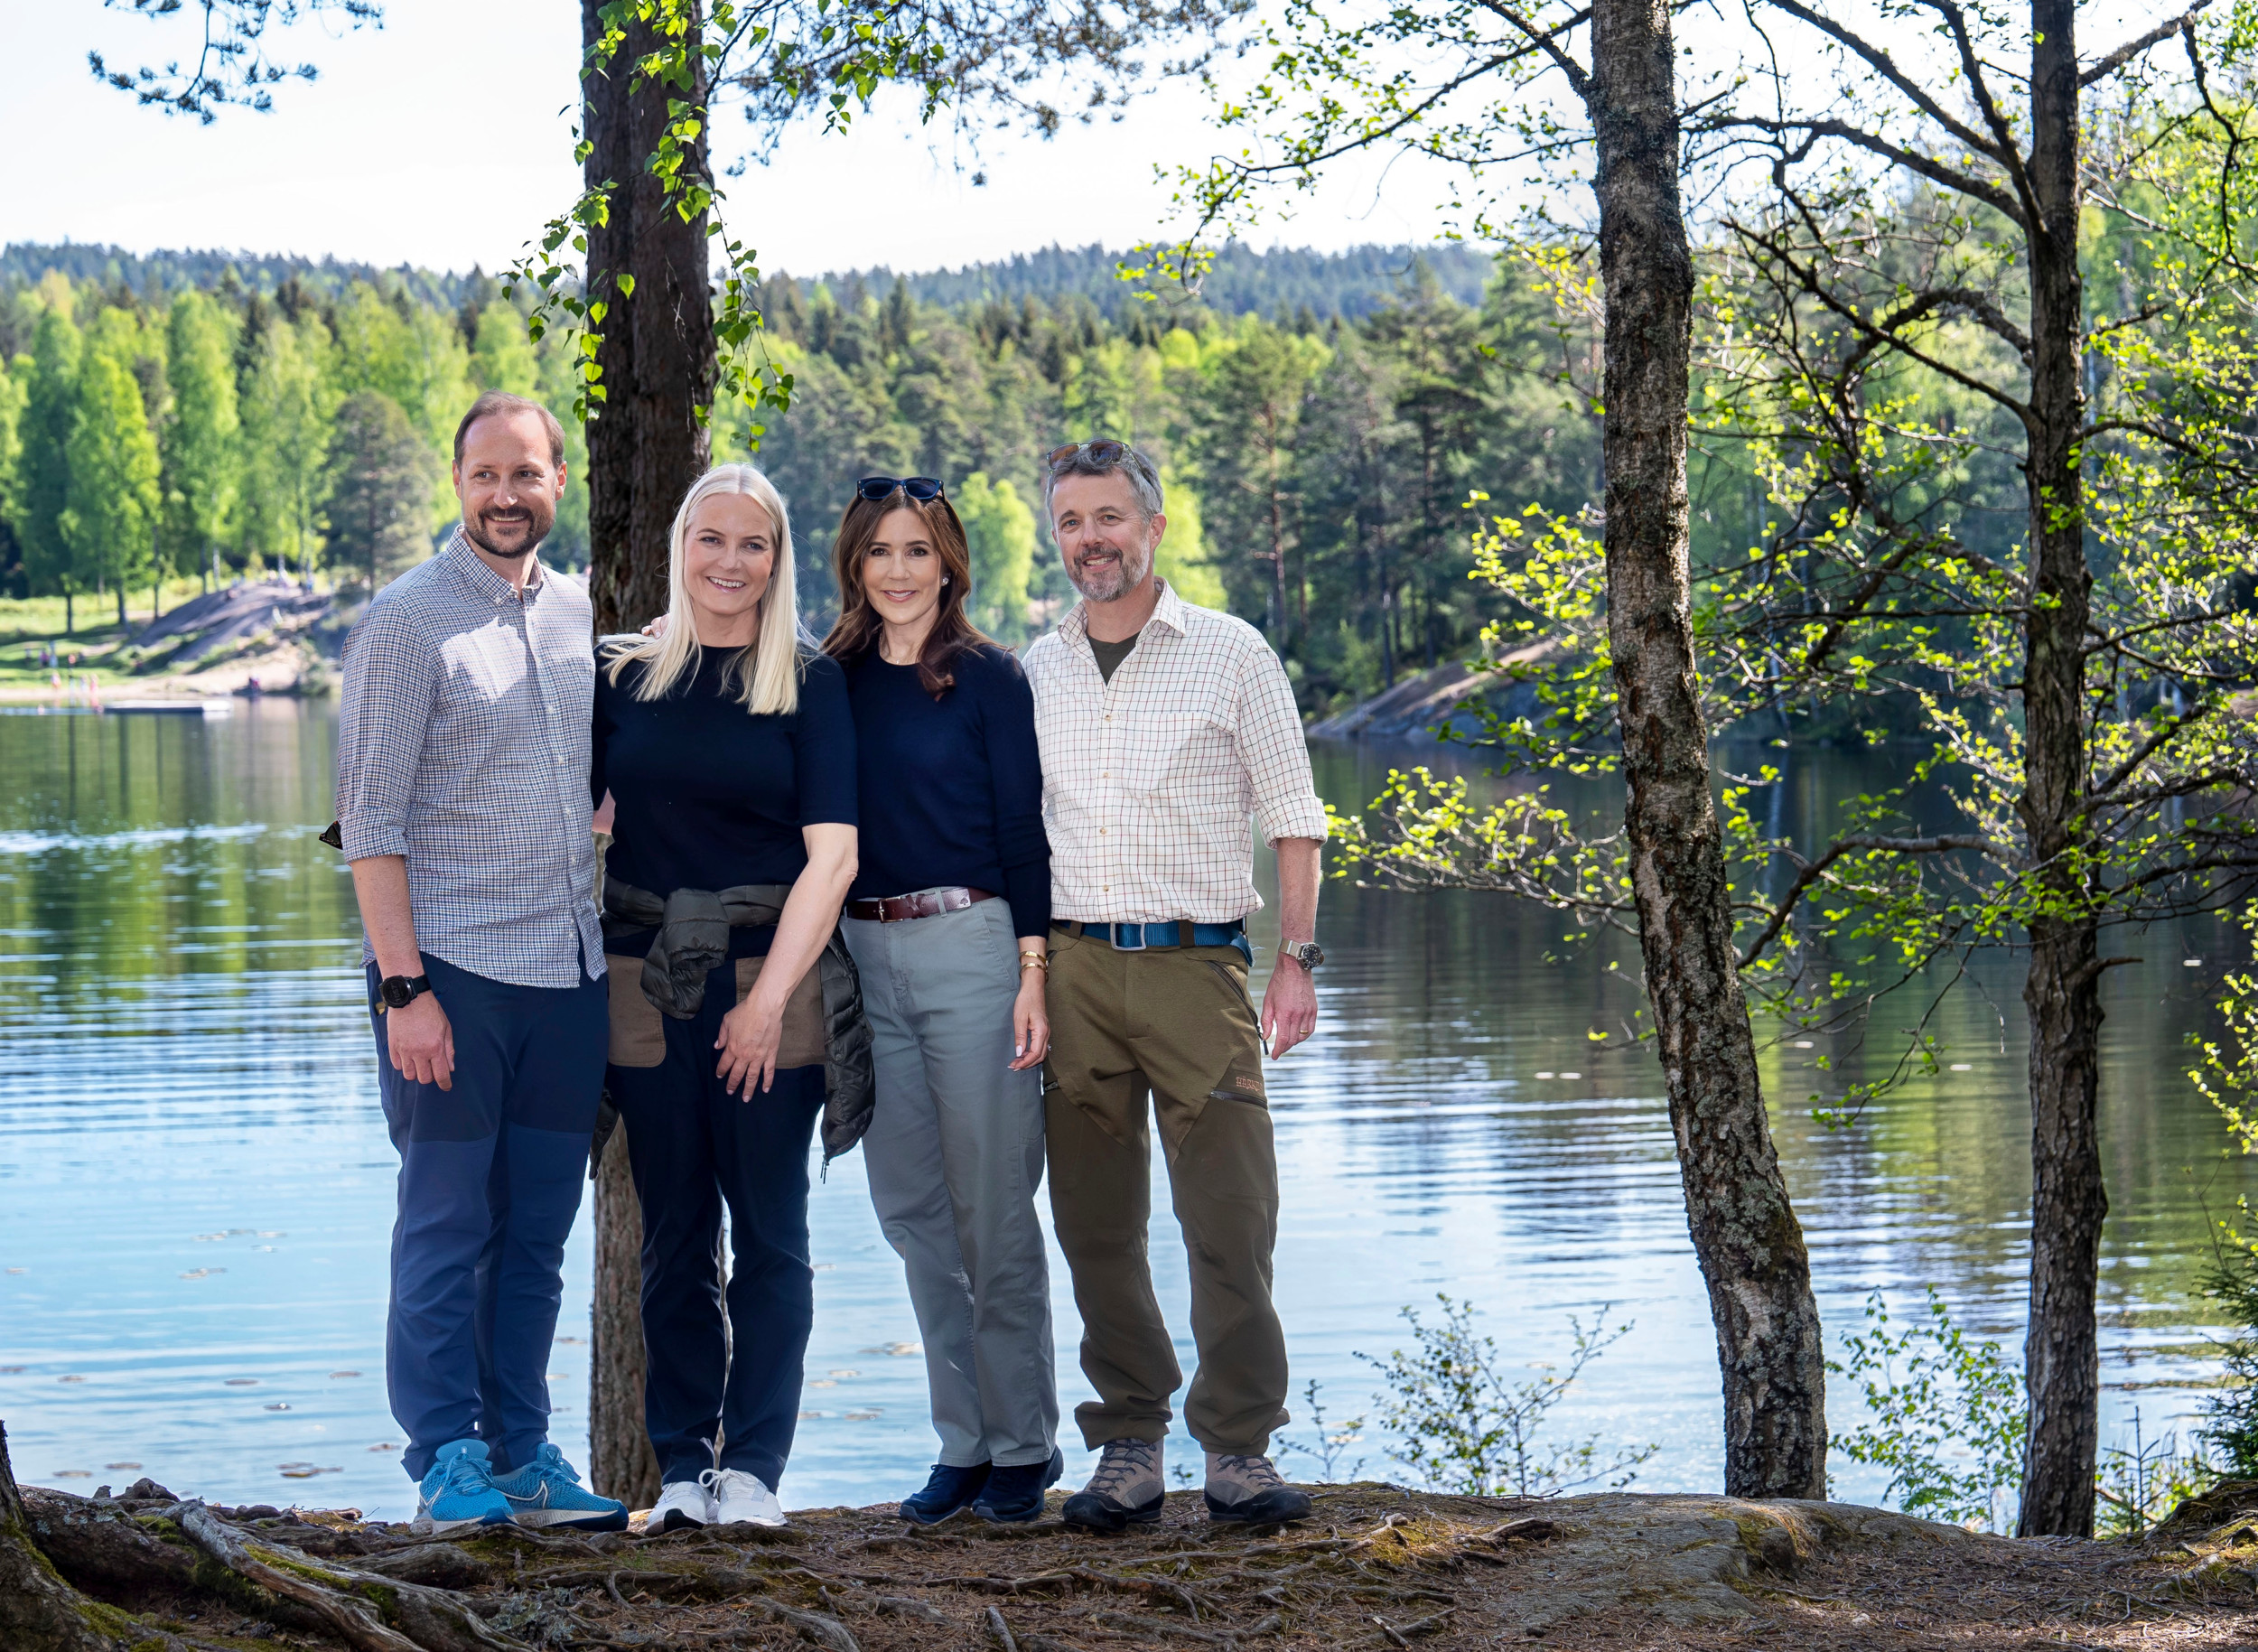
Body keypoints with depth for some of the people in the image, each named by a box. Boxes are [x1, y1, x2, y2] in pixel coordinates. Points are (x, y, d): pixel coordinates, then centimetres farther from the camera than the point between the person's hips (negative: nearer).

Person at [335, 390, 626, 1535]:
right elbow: (371, 819, -8)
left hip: (569, 971, 5)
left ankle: (520, 1453, 16)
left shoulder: (582, 618, 13)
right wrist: (403, 986, -14)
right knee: (446, 1226, -1)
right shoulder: (408, 620, -4)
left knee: (537, 1234, 9)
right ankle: (448, 1462, 5)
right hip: (452, 968, -5)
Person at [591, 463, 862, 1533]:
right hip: (647, 984, 2)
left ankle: (752, 1464, 4)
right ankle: (681, 1465, 10)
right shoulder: (623, 677, 8)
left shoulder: (811, 684, 2)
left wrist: (771, 996, -11)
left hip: (771, 976, -2)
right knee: (673, 1234, 5)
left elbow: (832, 853, -4)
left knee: (769, 1234, 0)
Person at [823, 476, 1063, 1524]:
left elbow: (1024, 827, -4)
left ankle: (1024, 1445, 9)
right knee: (910, 1210, 7)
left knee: (994, 1209, -2)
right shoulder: (831, 681, 10)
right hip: (861, 955, 5)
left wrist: (1034, 970, -10)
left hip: (968, 945, -5)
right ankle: (962, 1444, 16)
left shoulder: (987, 678, -2)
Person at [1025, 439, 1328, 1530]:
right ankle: (1128, 1448, 13)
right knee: (1097, 1226, 4)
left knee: (1231, 1223, -5)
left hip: (1196, 963, -3)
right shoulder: (1033, 673, 11)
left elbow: (1293, 819, 4)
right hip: (1071, 969, 3)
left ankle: (1238, 1449, 4)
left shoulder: (1231, 654, 3)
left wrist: (1297, 961, -4)